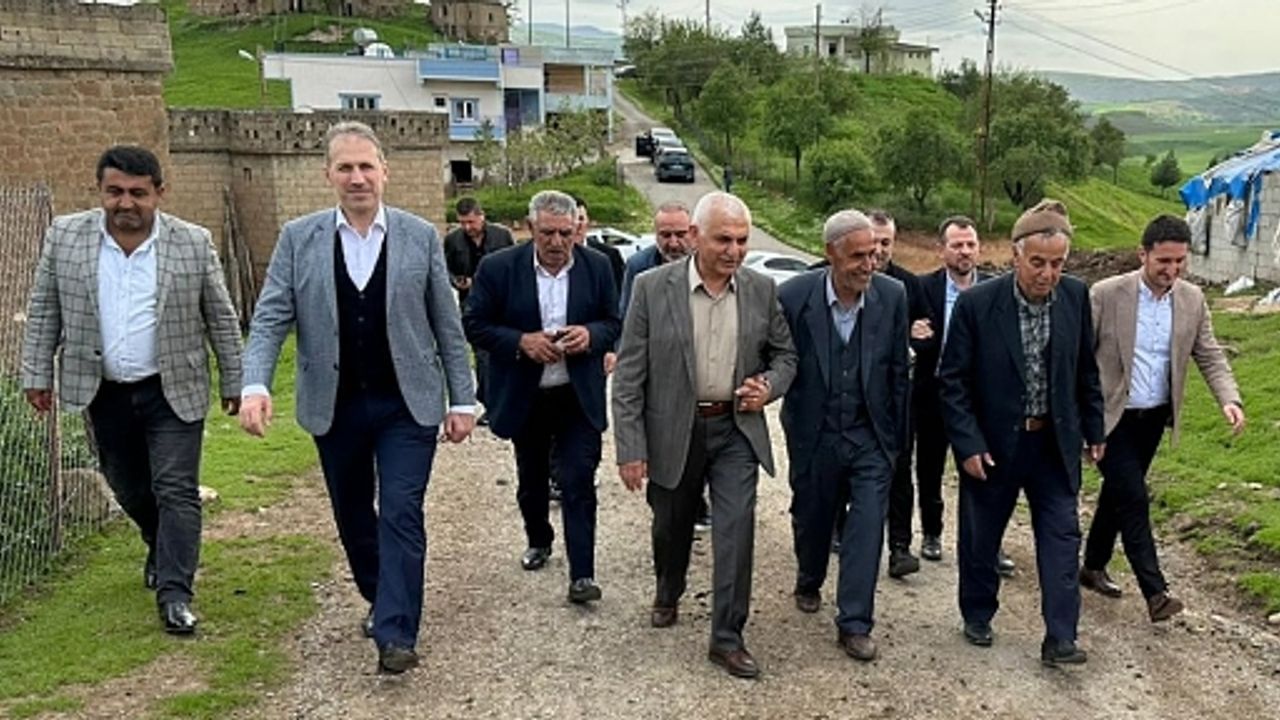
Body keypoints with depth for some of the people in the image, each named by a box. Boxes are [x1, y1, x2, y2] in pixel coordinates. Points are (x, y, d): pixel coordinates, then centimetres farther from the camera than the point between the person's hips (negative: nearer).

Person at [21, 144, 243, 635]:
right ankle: (162, 550, 43)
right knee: (129, 489, 17)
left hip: (173, 391, -3)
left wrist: (234, 383, 2)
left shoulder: (193, 243, -9)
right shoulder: (64, 236, -3)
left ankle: (174, 593, 0)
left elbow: (221, 319, -1)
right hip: (104, 393, 3)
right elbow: (43, 311, 6)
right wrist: (37, 373, 3)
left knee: (176, 490, -5)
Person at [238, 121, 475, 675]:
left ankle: (396, 634, 1)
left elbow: (447, 325, 1)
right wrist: (255, 385, -21)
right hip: (335, 407, 2)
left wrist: (462, 399, 0)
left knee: (400, 515, -6)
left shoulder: (420, 236, -2)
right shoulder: (298, 238, 0)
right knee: (351, 515, 16)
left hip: (407, 405, -2)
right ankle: (380, 597, 38)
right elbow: (270, 318, -4)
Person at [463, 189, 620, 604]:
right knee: (531, 480, 18)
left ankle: (582, 574, -1)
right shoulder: (498, 268, -9)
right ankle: (538, 541, 44)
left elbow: (614, 323, 5)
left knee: (578, 482, -7)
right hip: (524, 396, 1)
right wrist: (521, 341, -21)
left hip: (579, 396, 0)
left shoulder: (596, 267, -3)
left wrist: (590, 334, -18)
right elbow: (474, 325, -6)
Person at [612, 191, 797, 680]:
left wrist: (769, 385, -13)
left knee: (736, 529, -5)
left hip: (736, 429, 1)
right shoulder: (652, 288, -11)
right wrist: (631, 449, -13)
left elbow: (785, 355, 10)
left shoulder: (762, 290, -3)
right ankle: (667, 595, 47)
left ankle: (727, 638, 9)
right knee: (671, 526, 17)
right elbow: (629, 375, -10)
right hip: (672, 432, -1)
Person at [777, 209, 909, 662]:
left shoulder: (892, 296, -8)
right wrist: (791, 422, -3)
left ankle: (854, 624, 8)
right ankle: (809, 583, 46)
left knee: (868, 526, -3)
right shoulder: (794, 297, -15)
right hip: (814, 434, 0)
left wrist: (898, 434, 4)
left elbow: (899, 370, 1)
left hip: (871, 436, 1)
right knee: (811, 518, 18)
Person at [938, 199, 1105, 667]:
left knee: (1061, 536, 1)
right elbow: (953, 381, -12)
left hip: (1055, 442, 3)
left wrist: (1093, 429, 10)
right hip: (993, 443, -2)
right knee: (980, 538, 13)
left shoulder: (1076, 297, -6)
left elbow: (1085, 369, 7)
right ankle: (978, 616, 33)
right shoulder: (976, 303, -17)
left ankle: (1060, 638, 9)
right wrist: (968, 445, -16)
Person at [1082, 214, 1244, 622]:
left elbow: (1209, 356, 2)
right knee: (1133, 499, -10)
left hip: (1154, 418, 5)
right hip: (1111, 417, -5)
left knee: (1118, 493, 17)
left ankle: (1093, 567, 33)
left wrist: (1229, 399, -15)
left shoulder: (1192, 300, -1)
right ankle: (1155, 592, -5)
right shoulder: (1106, 295, -15)